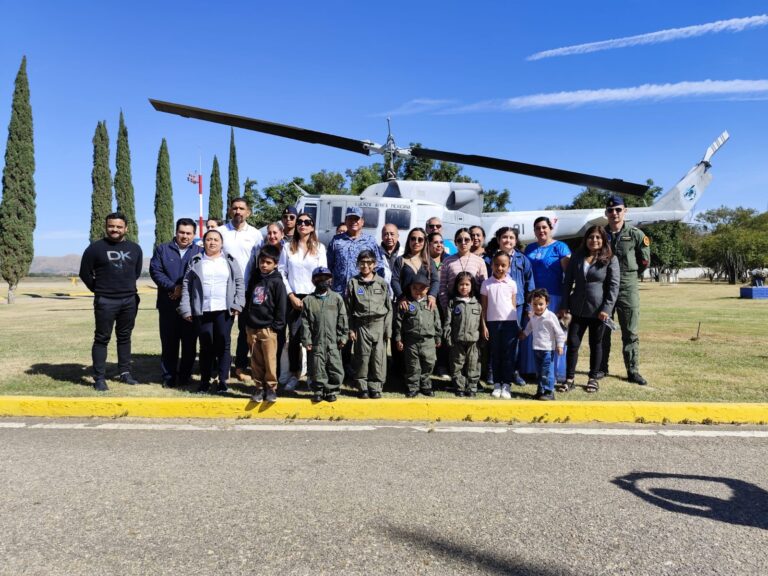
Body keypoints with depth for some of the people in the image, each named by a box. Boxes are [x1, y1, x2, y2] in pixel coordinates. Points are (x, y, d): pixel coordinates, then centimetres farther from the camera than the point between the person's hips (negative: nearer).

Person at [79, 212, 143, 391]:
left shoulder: (135, 248, 9)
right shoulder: (95, 248, -2)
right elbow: (85, 272, 2)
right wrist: (99, 290, 4)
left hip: (129, 300, 4)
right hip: (105, 301, -3)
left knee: (125, 337, 12)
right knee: (102, 338, 0)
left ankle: (125, 372, 22)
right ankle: (99, 378, 5)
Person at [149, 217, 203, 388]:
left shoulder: (200, 252, 7)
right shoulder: (162, 249, 11)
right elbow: (155, 271, -1)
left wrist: (185, 289, -14)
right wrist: (173, 287, -14)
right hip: (168, 305, 1)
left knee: (189, 342, 4)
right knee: (169, 342, 5)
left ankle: (185, 376, 16)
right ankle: (168, 377, 14)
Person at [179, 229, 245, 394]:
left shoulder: (230, 261, 10)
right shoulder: (195, 262, 10)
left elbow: (239, 283, 7)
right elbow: (186, 285, 7)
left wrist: (238, 304, -4)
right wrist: (186, 309, -2)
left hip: (224, 310, 0)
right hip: (201, 311, 0)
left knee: (223, 345, 1)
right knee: (206, 346, 4)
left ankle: (223, 381, 6)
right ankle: (204, 381, 13)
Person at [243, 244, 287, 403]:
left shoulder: (277, 282, -4)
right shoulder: (254, 278, 12)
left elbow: (281, 306, -5)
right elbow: (248, 298, 19)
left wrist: (277, 326, -7)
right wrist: (246, 321, 14)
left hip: (268, 328, -4)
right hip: (252, 327, 5)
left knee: (270, 361, -2)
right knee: (256, 361, 8)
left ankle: (271, 388, 9)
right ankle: (259, 387, 17)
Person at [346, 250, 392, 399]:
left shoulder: (382, 283, 6)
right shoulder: (353, 283, 5)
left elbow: (389, 307, 7)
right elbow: (349, 309, 5)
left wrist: (388, 328, 1)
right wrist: (351, 329, 0)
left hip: (379, 324, 0)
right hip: (361, 325, 0)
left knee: (378, 357, 0)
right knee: (362, 357, 2)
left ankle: (376, 387, 11)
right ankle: (363, 387, 14)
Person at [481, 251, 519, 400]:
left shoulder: (512, 284, 4)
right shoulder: (486, 284, 2)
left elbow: (514, 305, 7)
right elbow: (484, 307, 3)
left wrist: (516, 324, 3)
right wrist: (484, 326, -1)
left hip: (509, 322, 0)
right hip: (493, 322, 0)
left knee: (508, 354, 2)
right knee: (495, 354, 7)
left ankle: (506, 385, 9)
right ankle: (497, 384, 15)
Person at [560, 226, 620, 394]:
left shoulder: (610, 259, -2)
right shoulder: (577, 257, 7)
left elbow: (613, 286, -6)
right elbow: (567, 282, 8)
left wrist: (607, 308, -13)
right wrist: (564, 305, 3)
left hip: (598, 310, -2)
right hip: (578, 309, 2)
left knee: (596, 344, 10)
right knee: (572, 343, 0)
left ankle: (593, 378, 22)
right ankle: (569, 379, 9)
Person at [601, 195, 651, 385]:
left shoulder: (635, 234, -1)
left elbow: (645, 261, 6)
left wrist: (630, 275, 9)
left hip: (628, 288, -2)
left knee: (631, 332, 3)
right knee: (602, 330, 8)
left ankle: (633, 371, 10)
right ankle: (601, 368, 18)